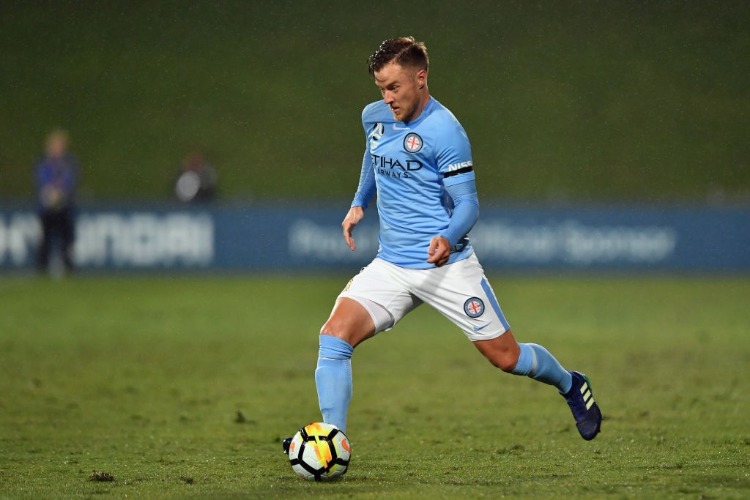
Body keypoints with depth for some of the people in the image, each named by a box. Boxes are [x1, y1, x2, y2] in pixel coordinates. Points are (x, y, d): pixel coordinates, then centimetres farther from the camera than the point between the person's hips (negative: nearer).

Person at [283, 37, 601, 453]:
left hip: (445, 264, -5)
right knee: (334, 337, -17)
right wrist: (359, 203, 20)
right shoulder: (374, 117, 4)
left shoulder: (444, 131, -16)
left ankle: (570, 385, 35)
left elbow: (467, 204, -15)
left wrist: (448, 239, -34)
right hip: (391, 265, 5)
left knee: (506, 357, 4)